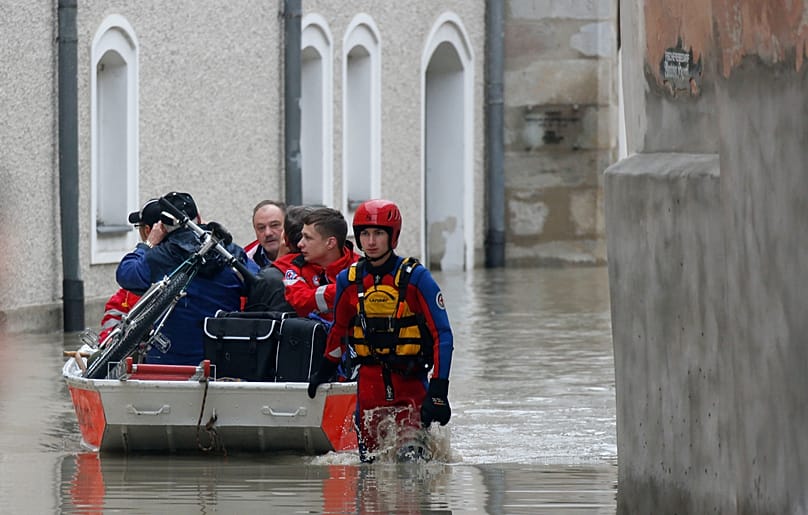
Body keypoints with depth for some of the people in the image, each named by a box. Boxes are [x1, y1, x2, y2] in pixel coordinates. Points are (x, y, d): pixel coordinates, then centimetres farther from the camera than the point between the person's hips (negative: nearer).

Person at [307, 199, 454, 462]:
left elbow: (442, 334, -10)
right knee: (370, 457, 5)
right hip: (370, 379, 3)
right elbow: (339, 329, 20)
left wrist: (438, 390, -17)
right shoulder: (349, 280, 2)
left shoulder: (415, 277, -10)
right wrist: (324, 371, 26)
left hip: (411, 381, -3)